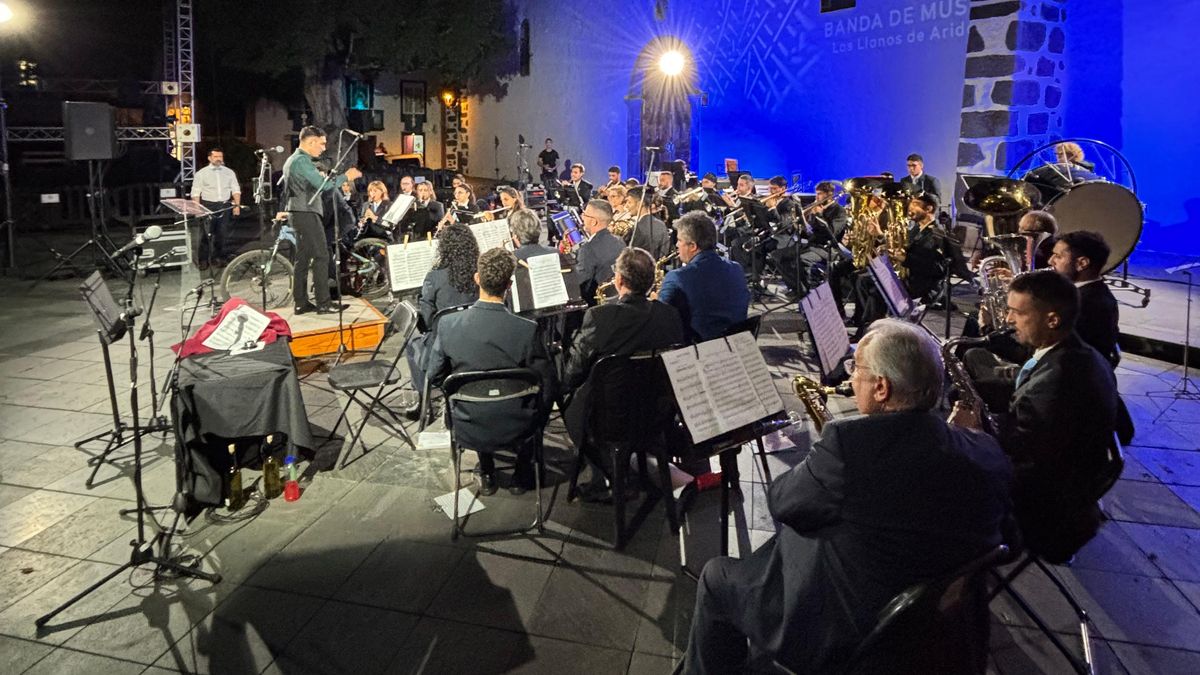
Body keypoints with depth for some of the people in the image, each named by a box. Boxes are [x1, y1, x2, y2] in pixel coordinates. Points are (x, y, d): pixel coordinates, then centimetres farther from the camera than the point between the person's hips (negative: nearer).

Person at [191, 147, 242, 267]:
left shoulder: (229, 172, 12)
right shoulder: (201, 173, 4)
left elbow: (236, 190, 12)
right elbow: (195, 193, 1)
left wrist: (237, 205, 2)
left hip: (225, 206, 2)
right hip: (208, 206, -2)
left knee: (221, 234, 6)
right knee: (207, 234, -5)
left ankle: (218, 257, 15)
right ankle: (204, 259, 1)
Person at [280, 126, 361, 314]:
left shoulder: (292, 160, 18)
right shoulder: (302, 160, -14)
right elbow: (323, 185, -21)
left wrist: (285, 210, 33)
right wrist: (346, 176, -11)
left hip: (297, 213, 11)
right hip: (307, 214, -11)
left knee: (303, 258, 9)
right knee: (321, 257, -10)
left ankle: (301, 303, 11)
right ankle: (323, 304, -12)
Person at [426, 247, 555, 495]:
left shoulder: (449, 324, -17)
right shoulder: (527, 329, -23)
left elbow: (435, 375, -2)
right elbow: (547, 385, -14)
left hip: (468, 432, 2)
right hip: (516, 430, -2)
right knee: (543, 395, 30)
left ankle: (487, 475, 41)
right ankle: (522, 474, 37)